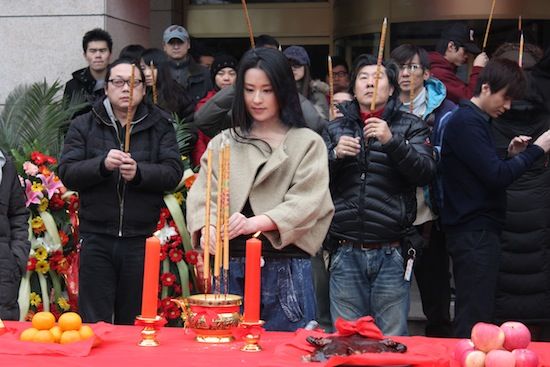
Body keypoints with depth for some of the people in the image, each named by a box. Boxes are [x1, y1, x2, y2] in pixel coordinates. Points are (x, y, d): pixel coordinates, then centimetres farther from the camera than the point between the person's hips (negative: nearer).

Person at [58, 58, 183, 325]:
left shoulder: (160, 126, 8)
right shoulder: (84, 125, 9)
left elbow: (173, 172, -2)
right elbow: (67, 173, 0)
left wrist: (139, 171, -20)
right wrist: (102, 164, -17)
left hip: (142, 240, 0)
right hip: (97, 239, 0)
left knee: (134, 324, 8)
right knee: (94, 324, 1)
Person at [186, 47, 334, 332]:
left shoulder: (307, 143, 4)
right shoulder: (224, 143, 13)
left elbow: (304, 203, -8)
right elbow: (202, 194, 1)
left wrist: (255, 222, -24)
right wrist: (207, 228, -21)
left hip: (287, 268, -2)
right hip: (232, 268, 2)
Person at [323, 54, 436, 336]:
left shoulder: (410, 127, 8)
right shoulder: (336, 129, 14)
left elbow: (426, 173, -6)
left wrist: (392, 142, -19)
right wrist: (335, 155, -9)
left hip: (391, 254, -2)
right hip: (346, 254, 2)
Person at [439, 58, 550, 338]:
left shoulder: (474, 120, 18)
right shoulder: (466, 122, -14)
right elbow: (496, 177, -21)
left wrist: (510, 156, 6)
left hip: (476, 231, 11)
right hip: (474, 232, -11)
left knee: (472, 315, 14)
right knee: (475, 318, -8)